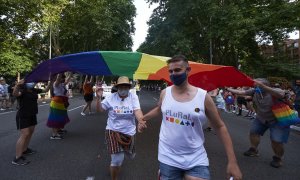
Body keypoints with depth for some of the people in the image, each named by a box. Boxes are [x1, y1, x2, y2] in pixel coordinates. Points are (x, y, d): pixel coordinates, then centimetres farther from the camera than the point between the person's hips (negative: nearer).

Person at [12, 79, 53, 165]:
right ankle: (17, 158, -9)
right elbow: (15, 94, -39)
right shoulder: (22, 91, -16)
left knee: (30, 132, 16)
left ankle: (25, 150, 34)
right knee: (24, 134, -13)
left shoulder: (34, 90, 5)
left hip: (32, 115, 8)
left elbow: (45, 90, 17)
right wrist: (17, 85, -56)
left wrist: (50, 82, 8)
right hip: (23, 116, -8)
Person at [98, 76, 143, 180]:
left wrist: (141, 121, -39)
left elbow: (137, 111, -19)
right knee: (117, 160, -6)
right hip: (113, 131, -2)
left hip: (129, 132, 2)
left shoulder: (133, 97, -8)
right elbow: (100, 110, -2)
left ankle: (123, 151, 59)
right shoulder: (111, 98, -7)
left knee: (130, 155, 22)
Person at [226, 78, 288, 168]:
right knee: (253, 131, 9)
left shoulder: (274, 92, -29)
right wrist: (227, 89, -15)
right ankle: (254, 150, 31)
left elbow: (281, 95, -52)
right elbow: (241, 92, -10)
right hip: (261, 118, 6)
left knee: (276, 140, -10)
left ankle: (278, 158, 18)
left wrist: (263, 86, -60)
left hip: (277, 120, -6)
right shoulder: (255, 91, -14)